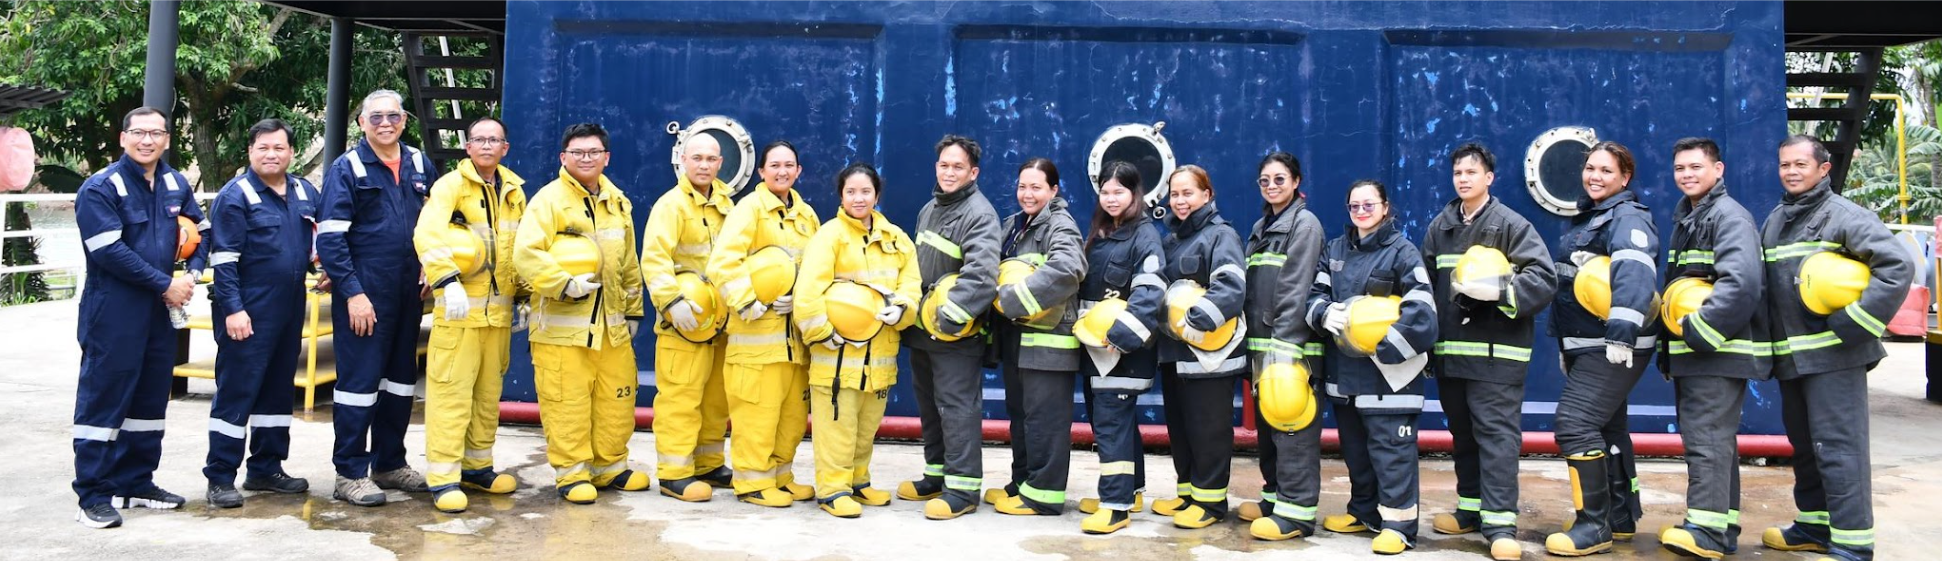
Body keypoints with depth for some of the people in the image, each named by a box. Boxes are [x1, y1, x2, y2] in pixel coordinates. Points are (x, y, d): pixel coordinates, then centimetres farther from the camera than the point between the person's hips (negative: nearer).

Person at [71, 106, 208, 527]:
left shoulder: (176, 184, 11)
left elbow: (201, 231, 18)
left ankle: (136, 483, 23)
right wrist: (165, 285, -16)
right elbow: (109, 251, -18)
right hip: (113, 313, -7)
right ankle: (94, 495, 3)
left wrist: (192, 274, -1)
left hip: (160, 311, 7)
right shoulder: (100, 188, -10)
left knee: (150, 399, 12)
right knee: (104, 399, -3)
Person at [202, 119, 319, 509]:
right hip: (249, 312, -7)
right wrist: (233, 309, -18)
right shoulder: (235, 196, -8)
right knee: (236, 392, -4)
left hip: (290, 311, 7)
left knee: (278, 390, 13)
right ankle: (220, 478, 2)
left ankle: (266, 469, 24)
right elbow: (223, 260, -13)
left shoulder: (305, 192, 10)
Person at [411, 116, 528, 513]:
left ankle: (477, 466, 24)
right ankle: (442, 477, -3)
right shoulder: (451, 185, -6)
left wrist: (523, 296, 17)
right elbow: (428, 235, -22)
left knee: (489, 391, 12)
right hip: (459, 308, -6)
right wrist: (448, 282, -35)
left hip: (499, 310, 6)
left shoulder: (514, 191, 13)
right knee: (451, 391, -7)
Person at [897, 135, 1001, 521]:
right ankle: (937, 474, 28)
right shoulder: (930, 208, 14)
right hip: (923, 329, 9)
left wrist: (952, 314, -33)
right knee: (929, 404, 16)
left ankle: (963, 487, -2)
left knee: (957, 406, -7)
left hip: (956, 334, -9)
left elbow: (981, 273, -28)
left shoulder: (979, 214, -14)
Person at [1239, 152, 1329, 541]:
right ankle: (1275, 495, 22)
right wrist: (1256, 341, 11)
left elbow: (1296, 289, -14)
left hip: (1291, 343, -8)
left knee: (1293, 424, -8)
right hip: (1261, 342, 8)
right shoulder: (1260, 227, 18)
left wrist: (1283, 342, -20)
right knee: (1266, 422, 12)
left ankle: (1298, 510, -6)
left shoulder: (1304, 224, -6)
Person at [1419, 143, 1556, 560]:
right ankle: (1471, 509, 26)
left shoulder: (1511, 224, -4)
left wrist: (1499, 291, -25)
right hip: (1449, 352, 6)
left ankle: (1500, 523, -7)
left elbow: (1544, 278, -12)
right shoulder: (1440, 227, 13)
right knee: (1462, 434, 14)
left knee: (1497, 434, -8)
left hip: (1497, 353, -6)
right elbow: (1426, 286, 15)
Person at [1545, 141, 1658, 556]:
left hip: (1613, 346, -10)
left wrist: (1622, 329, -42)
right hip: (1585, 346, 10)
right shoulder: (1586, 217, 18)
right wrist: (1565, 345, 26)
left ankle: (1595, 526, -8)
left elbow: (1633, 272, -30)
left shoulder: (1628, 217, -12)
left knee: (1574, 424, -16)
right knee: (1606, 427, 16)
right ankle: (1621, 517, 28)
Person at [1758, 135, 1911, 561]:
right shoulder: (1774, 222, 16)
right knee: (1804, 445, 16)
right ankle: (1814, 526, 28)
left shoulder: (1843, 215, -7)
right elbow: (1763, 283, 23)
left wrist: (1853, 324, -19)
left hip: (1833, 355, -8)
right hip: (1789, 355, 8)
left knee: (1837, 447, -9)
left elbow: (1897, 266, -16)